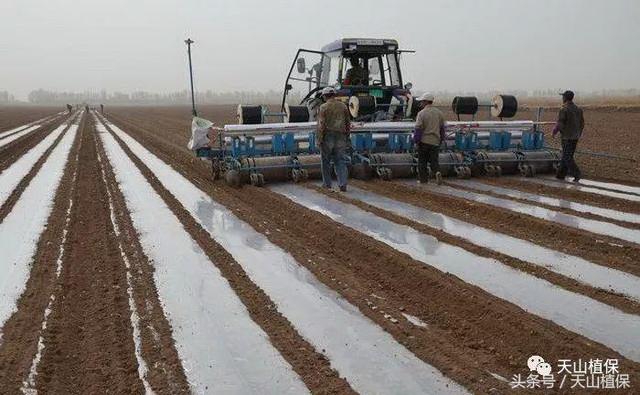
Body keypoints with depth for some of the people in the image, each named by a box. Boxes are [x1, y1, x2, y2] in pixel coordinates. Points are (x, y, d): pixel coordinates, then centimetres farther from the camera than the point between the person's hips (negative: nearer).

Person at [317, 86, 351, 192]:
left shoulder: (323, 107, -8)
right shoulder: (343, 106, 6)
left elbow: (321, 125, -13)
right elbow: (348, 123, 10)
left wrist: (319, 139, -9)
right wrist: (346, 136, 19)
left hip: (327, 137, -3)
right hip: (340, 137, 3)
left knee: (325, 161, 10)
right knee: (340, 161, 5)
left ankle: (327, 183, 16)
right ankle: (343, 184, -5)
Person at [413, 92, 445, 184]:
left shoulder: (422, 113, -9)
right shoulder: (439, 113, 7)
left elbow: (418, 128, -12)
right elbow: (442, 128, 13)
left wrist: (416, 140, -6)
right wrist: (441, 139, 22)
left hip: (424, 141, -4)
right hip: (435, 141, 4)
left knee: (422, 161, 8)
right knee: (434, 160, 9)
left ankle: (423, 179, 11)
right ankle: (437, 172, -17)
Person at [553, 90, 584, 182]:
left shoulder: (563, 110, -15)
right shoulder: (578, 109, 7)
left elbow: (559, 124, -17)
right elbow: (582, 124, 10)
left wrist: (554, 132, 1)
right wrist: (579, 135, 22)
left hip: (567, 137, -7)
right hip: (575, 137, 7)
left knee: (567, 157, -2)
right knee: (566, 156, 14)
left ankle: (577, 174, -13)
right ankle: (561, 174, 19)